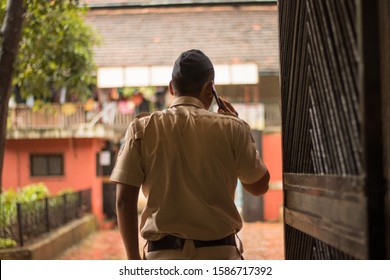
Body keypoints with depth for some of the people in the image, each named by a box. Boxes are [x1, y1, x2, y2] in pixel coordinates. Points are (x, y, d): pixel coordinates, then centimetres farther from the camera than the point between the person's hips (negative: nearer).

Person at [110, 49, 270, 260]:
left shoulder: (142, 129, 2)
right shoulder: (230, 128, -1)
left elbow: (124, 200, -1)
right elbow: (259, 185, 12)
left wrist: (133, 258, 8)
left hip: (163, 255, 1)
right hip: (219, 256, 0)